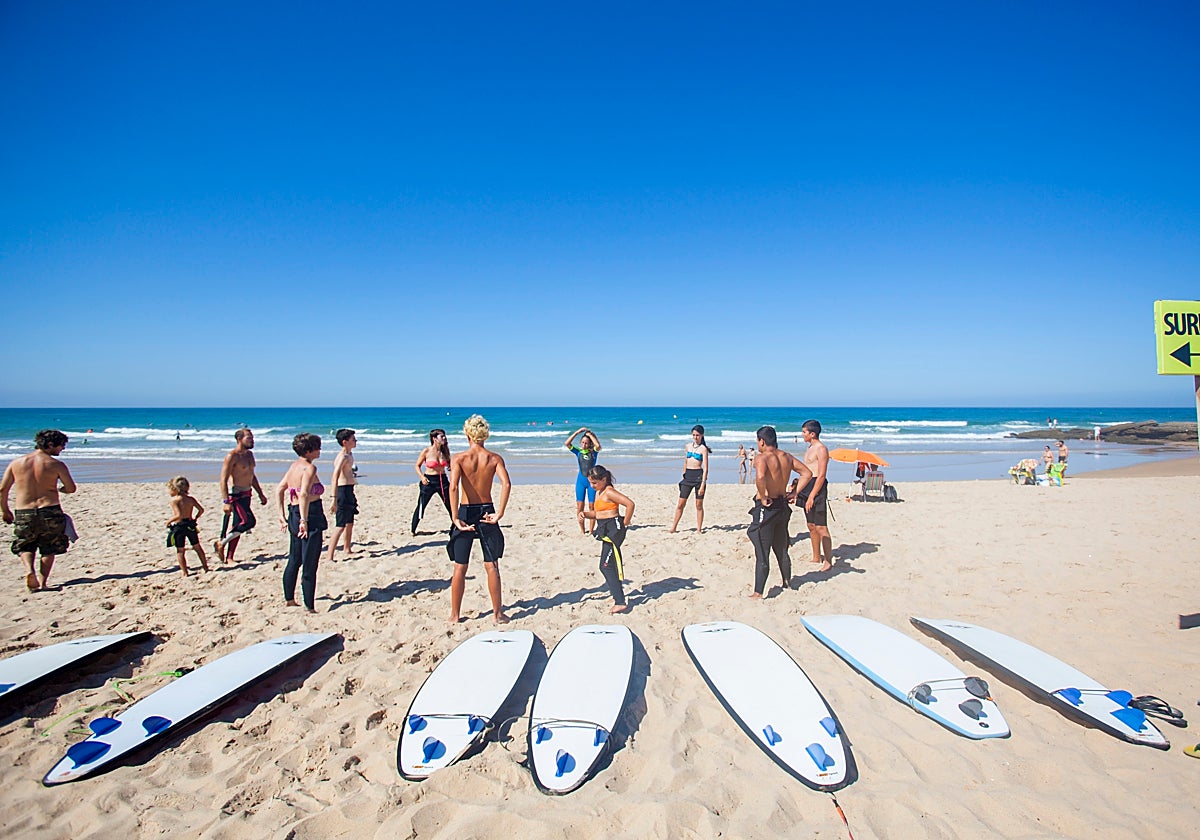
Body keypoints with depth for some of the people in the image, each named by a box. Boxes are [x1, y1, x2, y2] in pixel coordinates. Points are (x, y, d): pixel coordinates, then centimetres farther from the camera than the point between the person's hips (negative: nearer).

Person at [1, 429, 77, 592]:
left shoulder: (17, 462, 4)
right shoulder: (56, 464, -6)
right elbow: (71, 488, -4)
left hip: (23, 513, 2)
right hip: (50, 511, -2)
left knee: (24, 546, 21)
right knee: (49, 548, 15)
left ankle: (29, 570, -3)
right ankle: (43, 581, 10)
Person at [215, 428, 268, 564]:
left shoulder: (249, 454, 13)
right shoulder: (231, 456, -13)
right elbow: (223, 480, -17)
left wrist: (260, 494, 22)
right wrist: (226, 501, -24)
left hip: (246, 495, 8)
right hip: (235, 495, -8)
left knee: (237, 527, 9)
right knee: (249, 521, -17)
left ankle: (229, 558, 16)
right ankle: (221, 543, -1)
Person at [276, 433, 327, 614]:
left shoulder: (294, 465, 11)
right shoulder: (309, 467, -16)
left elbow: (279, 489, 16)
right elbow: (304, 494, -28)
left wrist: (282, 514, 18)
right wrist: (304, 521, -28)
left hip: (293, 515, 9)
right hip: (311, 517, -9)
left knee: (294, 561, 22)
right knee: (309, 566, -2)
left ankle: (289, 599, 34)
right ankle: (310, 607, 4)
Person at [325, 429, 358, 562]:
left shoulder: (350, 454, 10)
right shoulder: (343, 457, -20)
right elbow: (335, 478, -28)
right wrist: (334, 500, -33)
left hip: (349, 491, 10)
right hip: (343, 490, -10)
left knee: (350, 523, 21)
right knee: (340, 525, -10)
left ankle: (347, 549, 37)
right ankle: (330, 557, -8)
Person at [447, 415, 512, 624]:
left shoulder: (459, 458, -7)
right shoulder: (494, 458, -2)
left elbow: (453, 486, -21)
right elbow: (506, 484, -17)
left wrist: (455, 518, -19)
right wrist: (500, 513, -13)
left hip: (465, 513, -1)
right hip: (487, 512, 1)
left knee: (460, 568, 11)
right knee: (492, 566, 10)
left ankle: (455, 615, 20)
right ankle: (498, 613, 15)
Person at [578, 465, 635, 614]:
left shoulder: (609, 492, -17)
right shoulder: (599, 492, 13)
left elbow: (630, 504, -26)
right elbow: (596, 513, 19)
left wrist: (625, 523, -16)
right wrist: (585, 514, 0)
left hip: (613, 529, -10)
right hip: (606, 530, 10)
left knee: (606, 566, -12)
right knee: (612, 565, 19)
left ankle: (620, 603, -12)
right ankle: (618, 595, 33)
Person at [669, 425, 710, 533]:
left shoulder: (703, 448, -4)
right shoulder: (688, 446, 11)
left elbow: (705, 468, -10)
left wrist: (703, 484, -16)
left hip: (699, 476, -4)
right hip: (688, 476, 4)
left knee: (699, 505, 4)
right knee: (680, 504, 4)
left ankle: (699, 529, 15)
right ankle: (673, 528, 12)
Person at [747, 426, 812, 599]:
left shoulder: (762, 458, -17)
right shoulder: (787, 457, 6)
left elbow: (760, 477, -37)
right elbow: (807, 473, 8)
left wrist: (763, 497, -23)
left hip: (766, 507, -7)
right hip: (782, 506, 7)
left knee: (762, 552, -1)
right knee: (781, 548, 22)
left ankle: (758, 592, 2)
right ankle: (787, 583, 34)